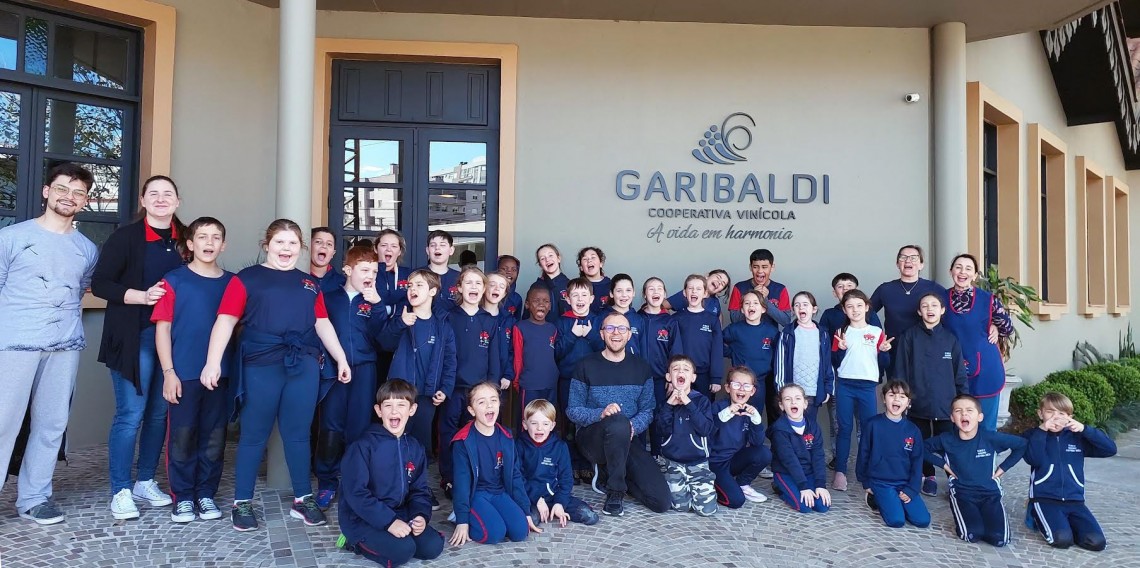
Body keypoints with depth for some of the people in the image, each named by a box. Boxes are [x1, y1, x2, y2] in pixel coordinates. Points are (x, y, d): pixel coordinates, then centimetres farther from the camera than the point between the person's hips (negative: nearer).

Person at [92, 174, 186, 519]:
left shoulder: (185, 239, 9)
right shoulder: (125, 237, -3)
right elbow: (100, 283, -7)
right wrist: (143, 296, -19)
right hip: (135, 337, -4)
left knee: (160, 412, 11)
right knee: (130, 414, -4)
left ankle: (145, 481, 25)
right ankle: (121, 491, 8)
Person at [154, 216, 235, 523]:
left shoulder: (232, 282, 7)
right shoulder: (174, 280, -2)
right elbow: (162, 328, -3)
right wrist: (168, 371, -8)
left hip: (221, 374, 3)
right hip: (184, 373, -2)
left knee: (214, 437, 8)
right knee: (182, 437, 3)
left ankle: (206, 494, 21)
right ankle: (182, 497, 16)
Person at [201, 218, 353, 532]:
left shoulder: (309, 283, 17)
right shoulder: (246, 278, 3)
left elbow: (323, 324, 18)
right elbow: (226, 321, -4)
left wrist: (341, 358, 13)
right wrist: (213, 362, -14)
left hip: (304, 366, 3)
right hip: (261, 365, -3)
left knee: (298, 434, 9)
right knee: (254, 435, 5)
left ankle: (303, 500, 19)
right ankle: (242, 503, 17)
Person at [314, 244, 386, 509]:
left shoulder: (373, 301, 6)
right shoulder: (329, 297, 6)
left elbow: (379, 336, -7)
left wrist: (377, 305, -16)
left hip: (364, 369, 0)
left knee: (358, 427, 3)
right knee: (330, 427, -1)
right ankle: (327, 482, 13)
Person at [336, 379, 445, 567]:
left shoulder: (416, 449, 5)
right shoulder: (363, 446, -15)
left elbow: (420, 490, 8)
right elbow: (356, 493, -20)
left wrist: (421, 516, -13)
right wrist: (389, 521, -25)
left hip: (399, 514, 6)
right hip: (362, 519, -6)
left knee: (433, 546, -11)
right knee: (403, 549, -27)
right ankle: (355, 542, -1)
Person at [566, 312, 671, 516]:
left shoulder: (641, 368, 7)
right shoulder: (587, 367, -2)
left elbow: (647, 411, 4)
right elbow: (572, 411, -4)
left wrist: (633, 426, -18)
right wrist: (601, 413, -24)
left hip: (627, 440, 4)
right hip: (592, 437, -3)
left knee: (662, 501, -13)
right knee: (618, 423, -41)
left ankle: (611, 471, 13)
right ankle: (615, 492, -20)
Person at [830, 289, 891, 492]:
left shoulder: (877, 333, 6)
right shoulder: (841, 332, 7)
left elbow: (884, 364, 6)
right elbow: (835, 363, 4)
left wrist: (884, 351, -13)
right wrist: (841, 349, -13)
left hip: (867, 386, 0)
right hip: (845, 385, 0)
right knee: (844, 428, 3)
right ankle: (840, 472, 6)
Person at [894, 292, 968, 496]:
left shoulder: (950, 339, 5)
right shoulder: (910, 337, 0)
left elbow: (960, 373, 7)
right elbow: (901, 370, 1)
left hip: (946, 404, 0)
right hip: (918, 403, 0)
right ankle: (928, 476, 25)